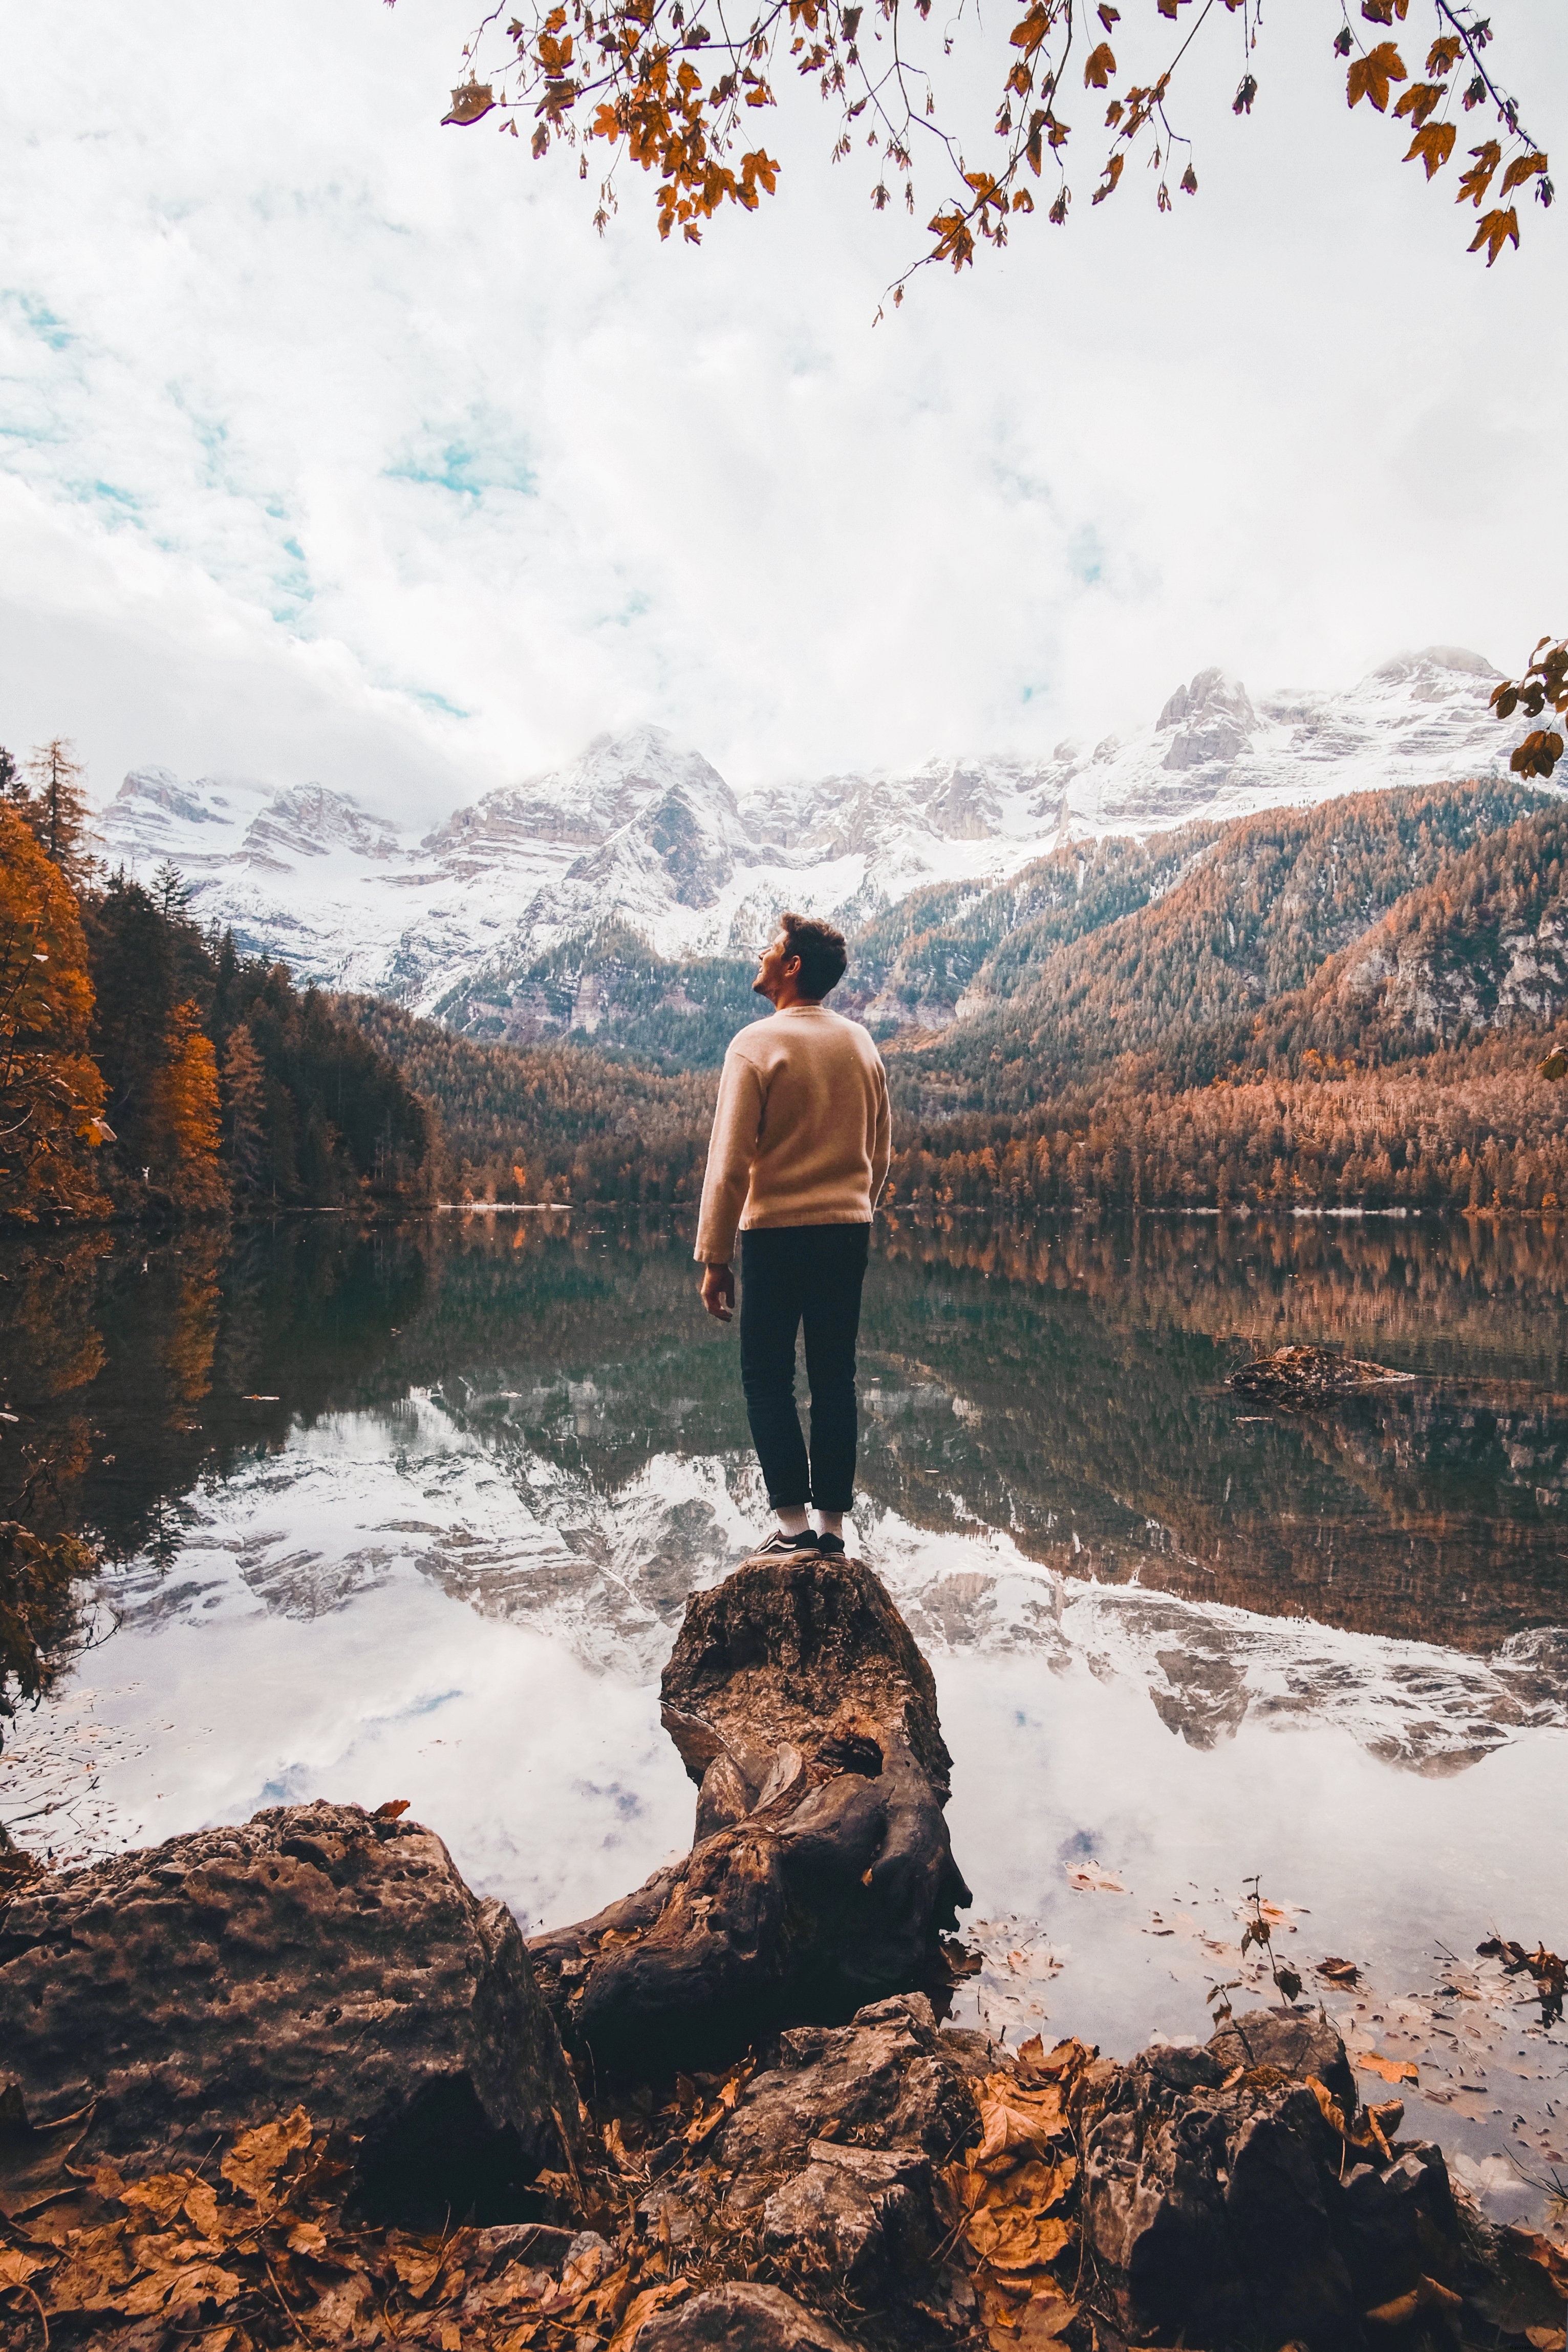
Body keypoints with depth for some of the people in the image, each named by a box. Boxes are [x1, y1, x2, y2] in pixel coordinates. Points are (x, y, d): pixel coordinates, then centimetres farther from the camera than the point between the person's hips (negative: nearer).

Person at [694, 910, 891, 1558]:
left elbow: (729, 1164, -12)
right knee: (834, 1378, 10)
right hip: (848, 1231, 5)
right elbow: (880, 1153, 13)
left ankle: (795, 1522, 2)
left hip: (777, 1231, -5)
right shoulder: (862, 1044, 9)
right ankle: (832, 1524, 15)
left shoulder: (758, 1044, -8)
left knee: (767, 1377, 5)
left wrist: (715, 1258, -8)